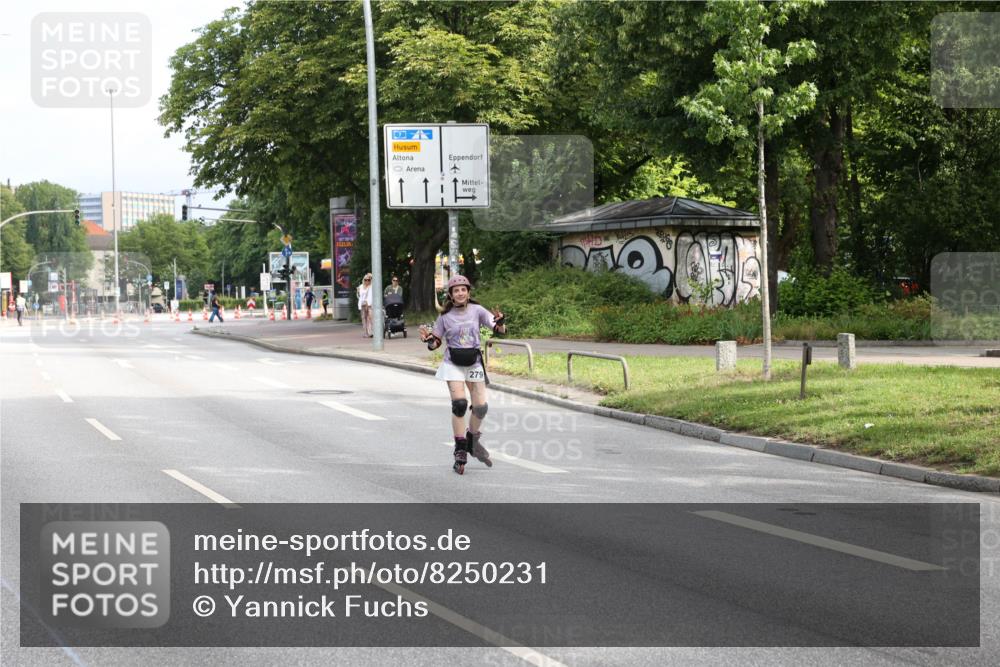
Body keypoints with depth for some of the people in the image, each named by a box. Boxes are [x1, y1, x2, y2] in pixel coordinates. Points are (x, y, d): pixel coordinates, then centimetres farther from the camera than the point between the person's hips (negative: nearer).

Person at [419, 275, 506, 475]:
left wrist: (500, 322, -32)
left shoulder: (477, 310, -4)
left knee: (481, 406, 0)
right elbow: (436, 343, 4)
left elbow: (500, 330, -10)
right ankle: (460, 451, -9)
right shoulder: (445, 316, -3)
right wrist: (428, 339, -18)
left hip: (474, 363, 2)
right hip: (453, 364, -2)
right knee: (459, 404, -16)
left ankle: (472, 441, 28)